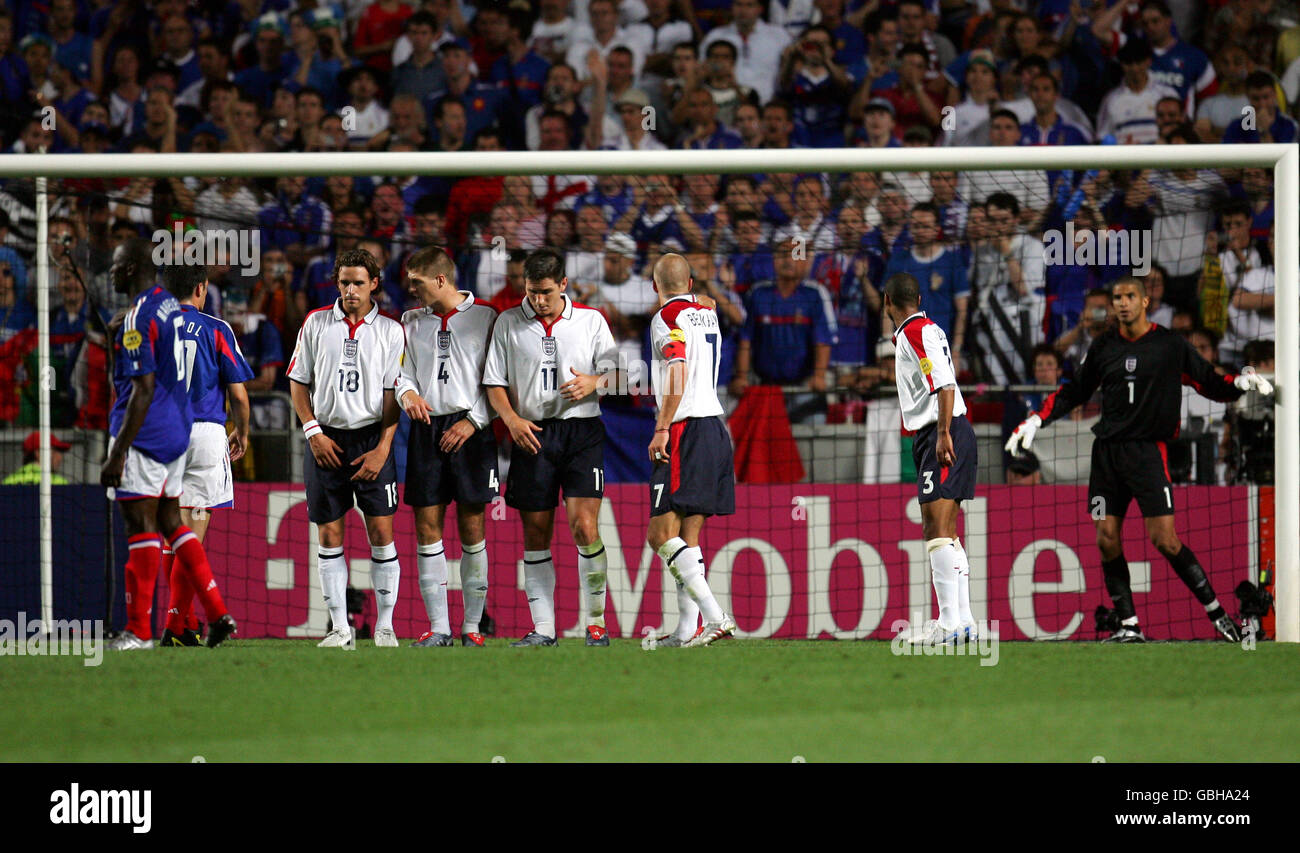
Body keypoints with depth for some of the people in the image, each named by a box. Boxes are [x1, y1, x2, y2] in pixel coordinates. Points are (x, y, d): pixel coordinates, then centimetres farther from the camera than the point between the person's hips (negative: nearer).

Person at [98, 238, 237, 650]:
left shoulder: (138, 318, -16)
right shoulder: (170, 305, 13)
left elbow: (143, 391, -21)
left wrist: (117, 454, -21)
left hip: (145, 433, -10)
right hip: (178, 431, 10)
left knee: (140, 526, -5)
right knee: (170, 522, 15)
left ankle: (139, 631, -3)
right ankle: (217, 613, 11)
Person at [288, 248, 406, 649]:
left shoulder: (390, 331, 3)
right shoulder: (316, 324, 6)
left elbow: (393, 394, 2)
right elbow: (298, 382, 9)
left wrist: (382, 448, -8)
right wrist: (314, 432, -3)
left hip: (372, 439, -1)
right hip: (326, 440, 1)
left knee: (381, 531, -6)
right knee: (329, 534, 0)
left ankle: (385, 625, 1)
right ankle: (340, 628, 5)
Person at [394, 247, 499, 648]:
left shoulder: (484, 316, 1)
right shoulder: (412, 322, 14)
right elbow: (403, 371, 14)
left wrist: (473, 421, -9)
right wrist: (407, 393, -8)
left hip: (470, 431, -4)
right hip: (427, 429, 4)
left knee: (471, 528, -1)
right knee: (427, 527, -2)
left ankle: (472, 626, 5)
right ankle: (438, 626, 2)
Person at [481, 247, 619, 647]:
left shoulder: (592, 321, 6)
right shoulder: (508, 323, 7)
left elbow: (614, 373, 9)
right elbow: (494, 382, 8)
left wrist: (594, 382, -12)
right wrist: (512, 419, -8)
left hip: (582, 430, -2)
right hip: (532, 434, 2)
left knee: (584, 526, -13)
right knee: (535, 534, 2)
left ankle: (596, 621, -3)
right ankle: (542, 628, 7)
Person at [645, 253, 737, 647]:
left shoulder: (668, 318, -7)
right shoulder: (708, 314, 17)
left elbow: (677, 379, -18)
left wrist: (661, 429, -17)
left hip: (686, 431, -8)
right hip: (716, 427, 8)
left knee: (661, 533, -12)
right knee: (688, 536, 11)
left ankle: (715, 615, -24)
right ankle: (688, 628, 9)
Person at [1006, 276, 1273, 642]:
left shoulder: (1170, 345, -1)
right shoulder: (1104, 346, 9)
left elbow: (1211, 385, 3)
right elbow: (1074, 391, 21)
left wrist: (1243, 381, -17)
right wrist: (1035, 421, 12)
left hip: (1148, 450, -4)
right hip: (1107, 450, 4)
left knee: (1164, 540, -12)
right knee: (1107, 540, -2)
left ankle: (1216, 612, -1)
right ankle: (1129, 625, 6)